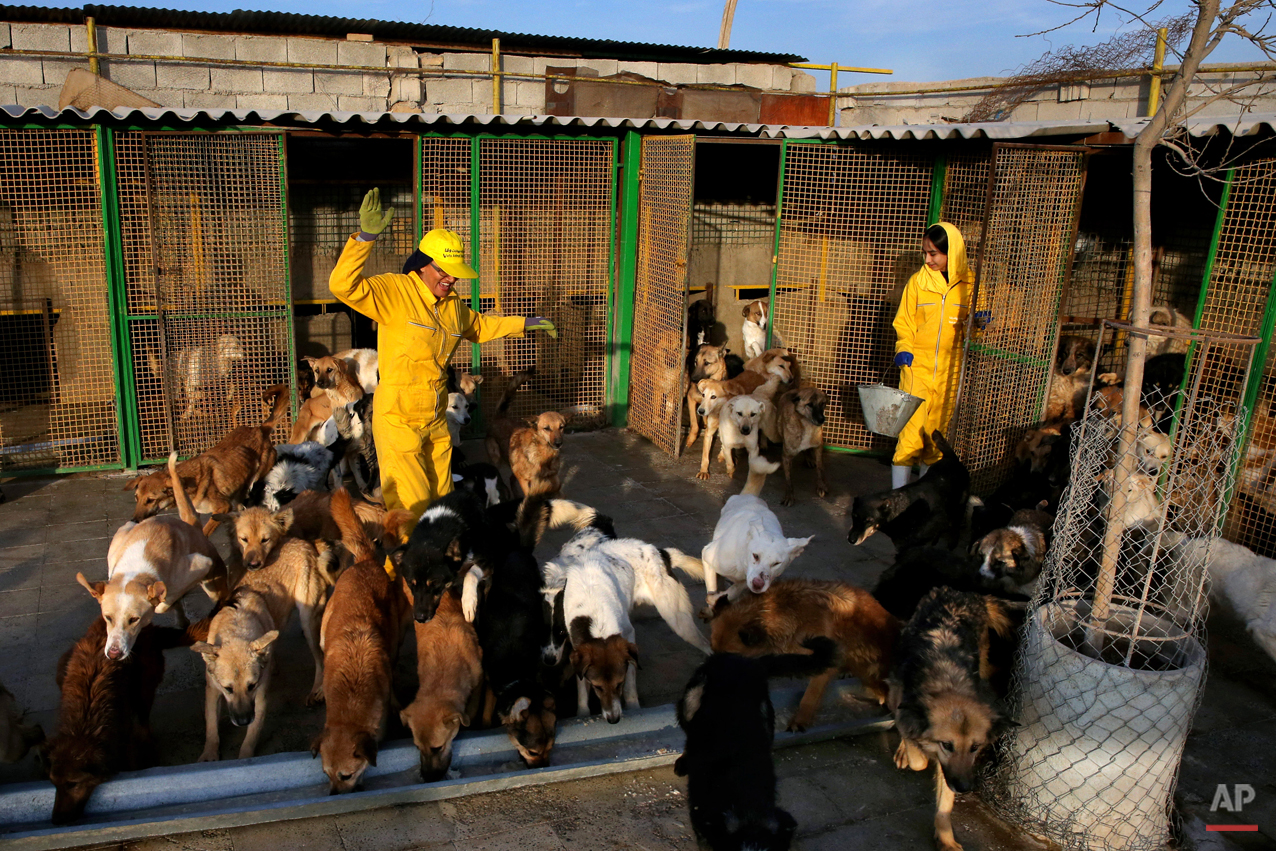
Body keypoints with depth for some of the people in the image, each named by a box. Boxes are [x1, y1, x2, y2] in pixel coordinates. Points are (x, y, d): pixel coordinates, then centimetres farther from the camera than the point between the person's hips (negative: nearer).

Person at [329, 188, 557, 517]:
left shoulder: (452, 305, 9)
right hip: (398, 421, -7)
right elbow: (344, 286, -28)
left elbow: (480, 326, 29)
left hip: (436, 421, 7)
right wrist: (366, 236, -38)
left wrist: (525, 323, 28)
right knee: (411, 502, -5)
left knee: (437, 497, 17)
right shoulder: (394, 292, -13)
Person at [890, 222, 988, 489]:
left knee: (937, 431, 10)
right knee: (911, 430, -10)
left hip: (950, 370, 2)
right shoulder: (918, 281, 0)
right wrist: (903, 349, -11)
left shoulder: (970, 283, 3)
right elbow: (904, 322, 6)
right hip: (917, 365, -2)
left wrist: (977, 322, -10)